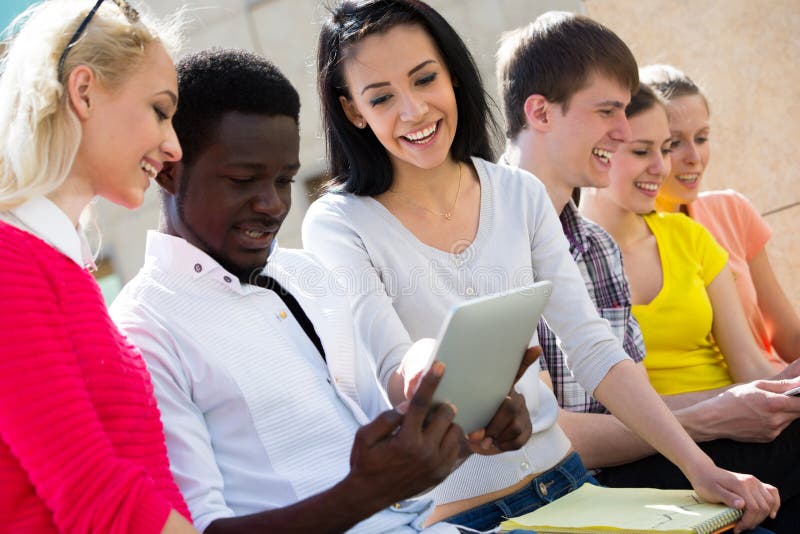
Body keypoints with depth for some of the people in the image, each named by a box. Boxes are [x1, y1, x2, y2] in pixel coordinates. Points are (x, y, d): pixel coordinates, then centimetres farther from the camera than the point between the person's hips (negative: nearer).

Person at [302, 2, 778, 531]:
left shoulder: (520, 194, 4)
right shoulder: (336, 225, -8)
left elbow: (594, 349, 3)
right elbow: (392, 380, -18)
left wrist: (701, 468, -5)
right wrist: (423, 364, -42)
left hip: (561, 480, 3)